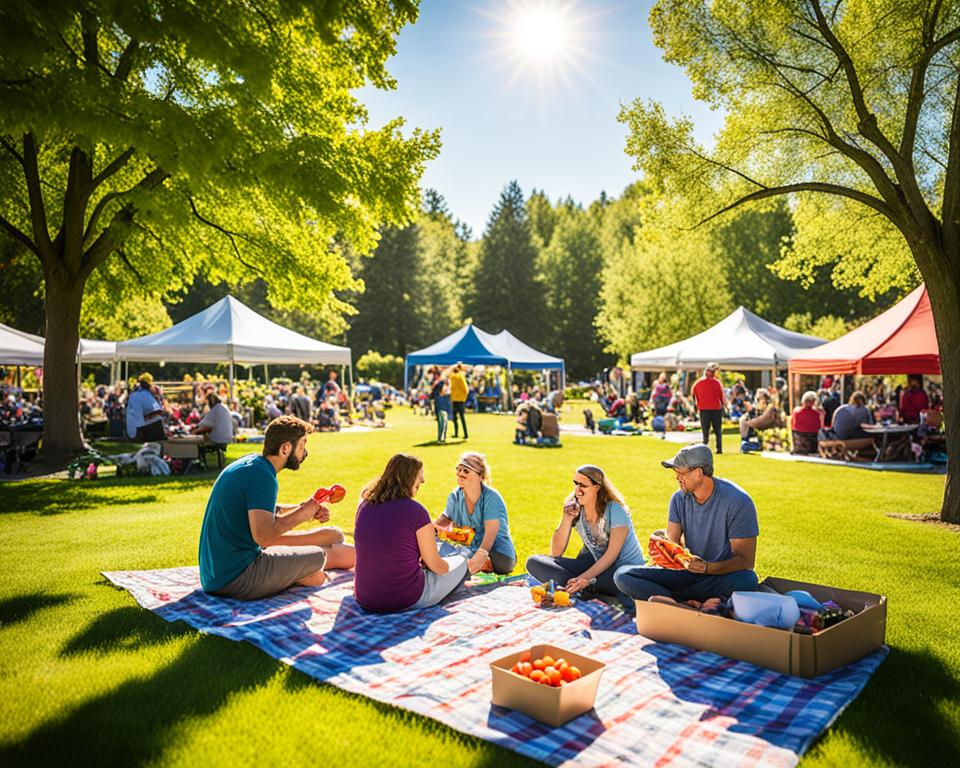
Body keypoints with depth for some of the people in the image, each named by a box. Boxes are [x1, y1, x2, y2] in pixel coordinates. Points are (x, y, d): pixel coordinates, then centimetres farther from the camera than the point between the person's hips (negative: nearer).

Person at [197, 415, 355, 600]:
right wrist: (301, 513, -16)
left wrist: (304, 508, 6)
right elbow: (263, 535, -31)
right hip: (236, 578, -10)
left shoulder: (250, 461, 8)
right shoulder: (262, 476, -22)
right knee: (317, 556, -13)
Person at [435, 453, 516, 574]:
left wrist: (481, 554, -50)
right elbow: (447, 518, 20)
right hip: (469, 549, 7)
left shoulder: (492, 498, -18)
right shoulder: (455, 497, -1)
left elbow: (491, 532, -31)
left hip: (498, 552, -7)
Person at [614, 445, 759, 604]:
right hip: (689, 571, 4)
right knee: (623, 575, -13)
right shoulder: (679, 498, 0)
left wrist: (707, 567, -34)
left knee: (746, 581, -41)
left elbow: (746, 560, -18)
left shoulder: (738, 502, -16)